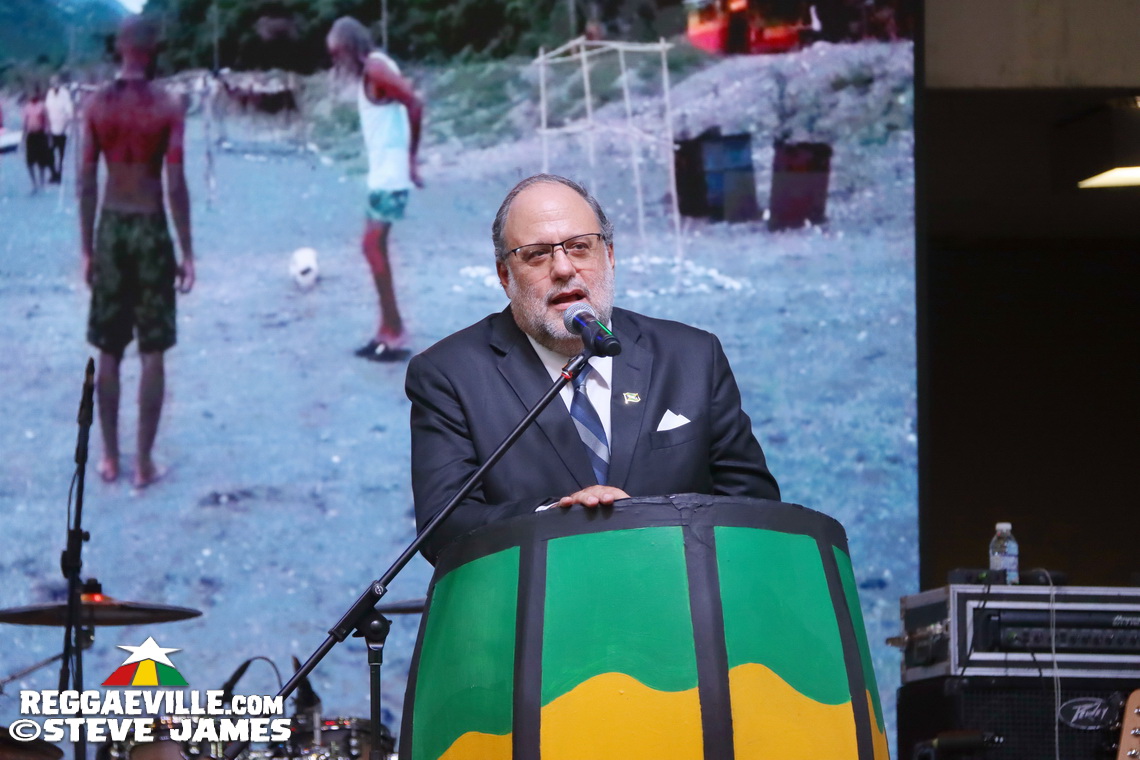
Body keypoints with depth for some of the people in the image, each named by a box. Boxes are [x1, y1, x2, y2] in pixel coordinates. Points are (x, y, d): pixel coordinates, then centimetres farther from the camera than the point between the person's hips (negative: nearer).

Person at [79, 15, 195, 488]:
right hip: (151, 229, -3)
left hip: (111, 229, 3)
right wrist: (187, 252, -5)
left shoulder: (96, 106, -2)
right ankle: (143, 462, 5)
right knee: (152, 354, 4)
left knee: (108, 352, 11)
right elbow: (176, 185, -12)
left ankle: (110, 458, 16)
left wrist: (87, 249, 8)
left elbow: (86, 183, 0)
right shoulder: (167, 108, -9)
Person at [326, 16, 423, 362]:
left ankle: (396, 336, -8)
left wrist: (411, 159, -19)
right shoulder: (368, 73, 16)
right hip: (381, 173, 10)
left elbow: (414, 105, -24)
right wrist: (408, 158, 10)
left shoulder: (376, 69, -14)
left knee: (373, 248, -9)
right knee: (375, 249, 12)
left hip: (390, 175, -10)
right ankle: (387, 331, 17)